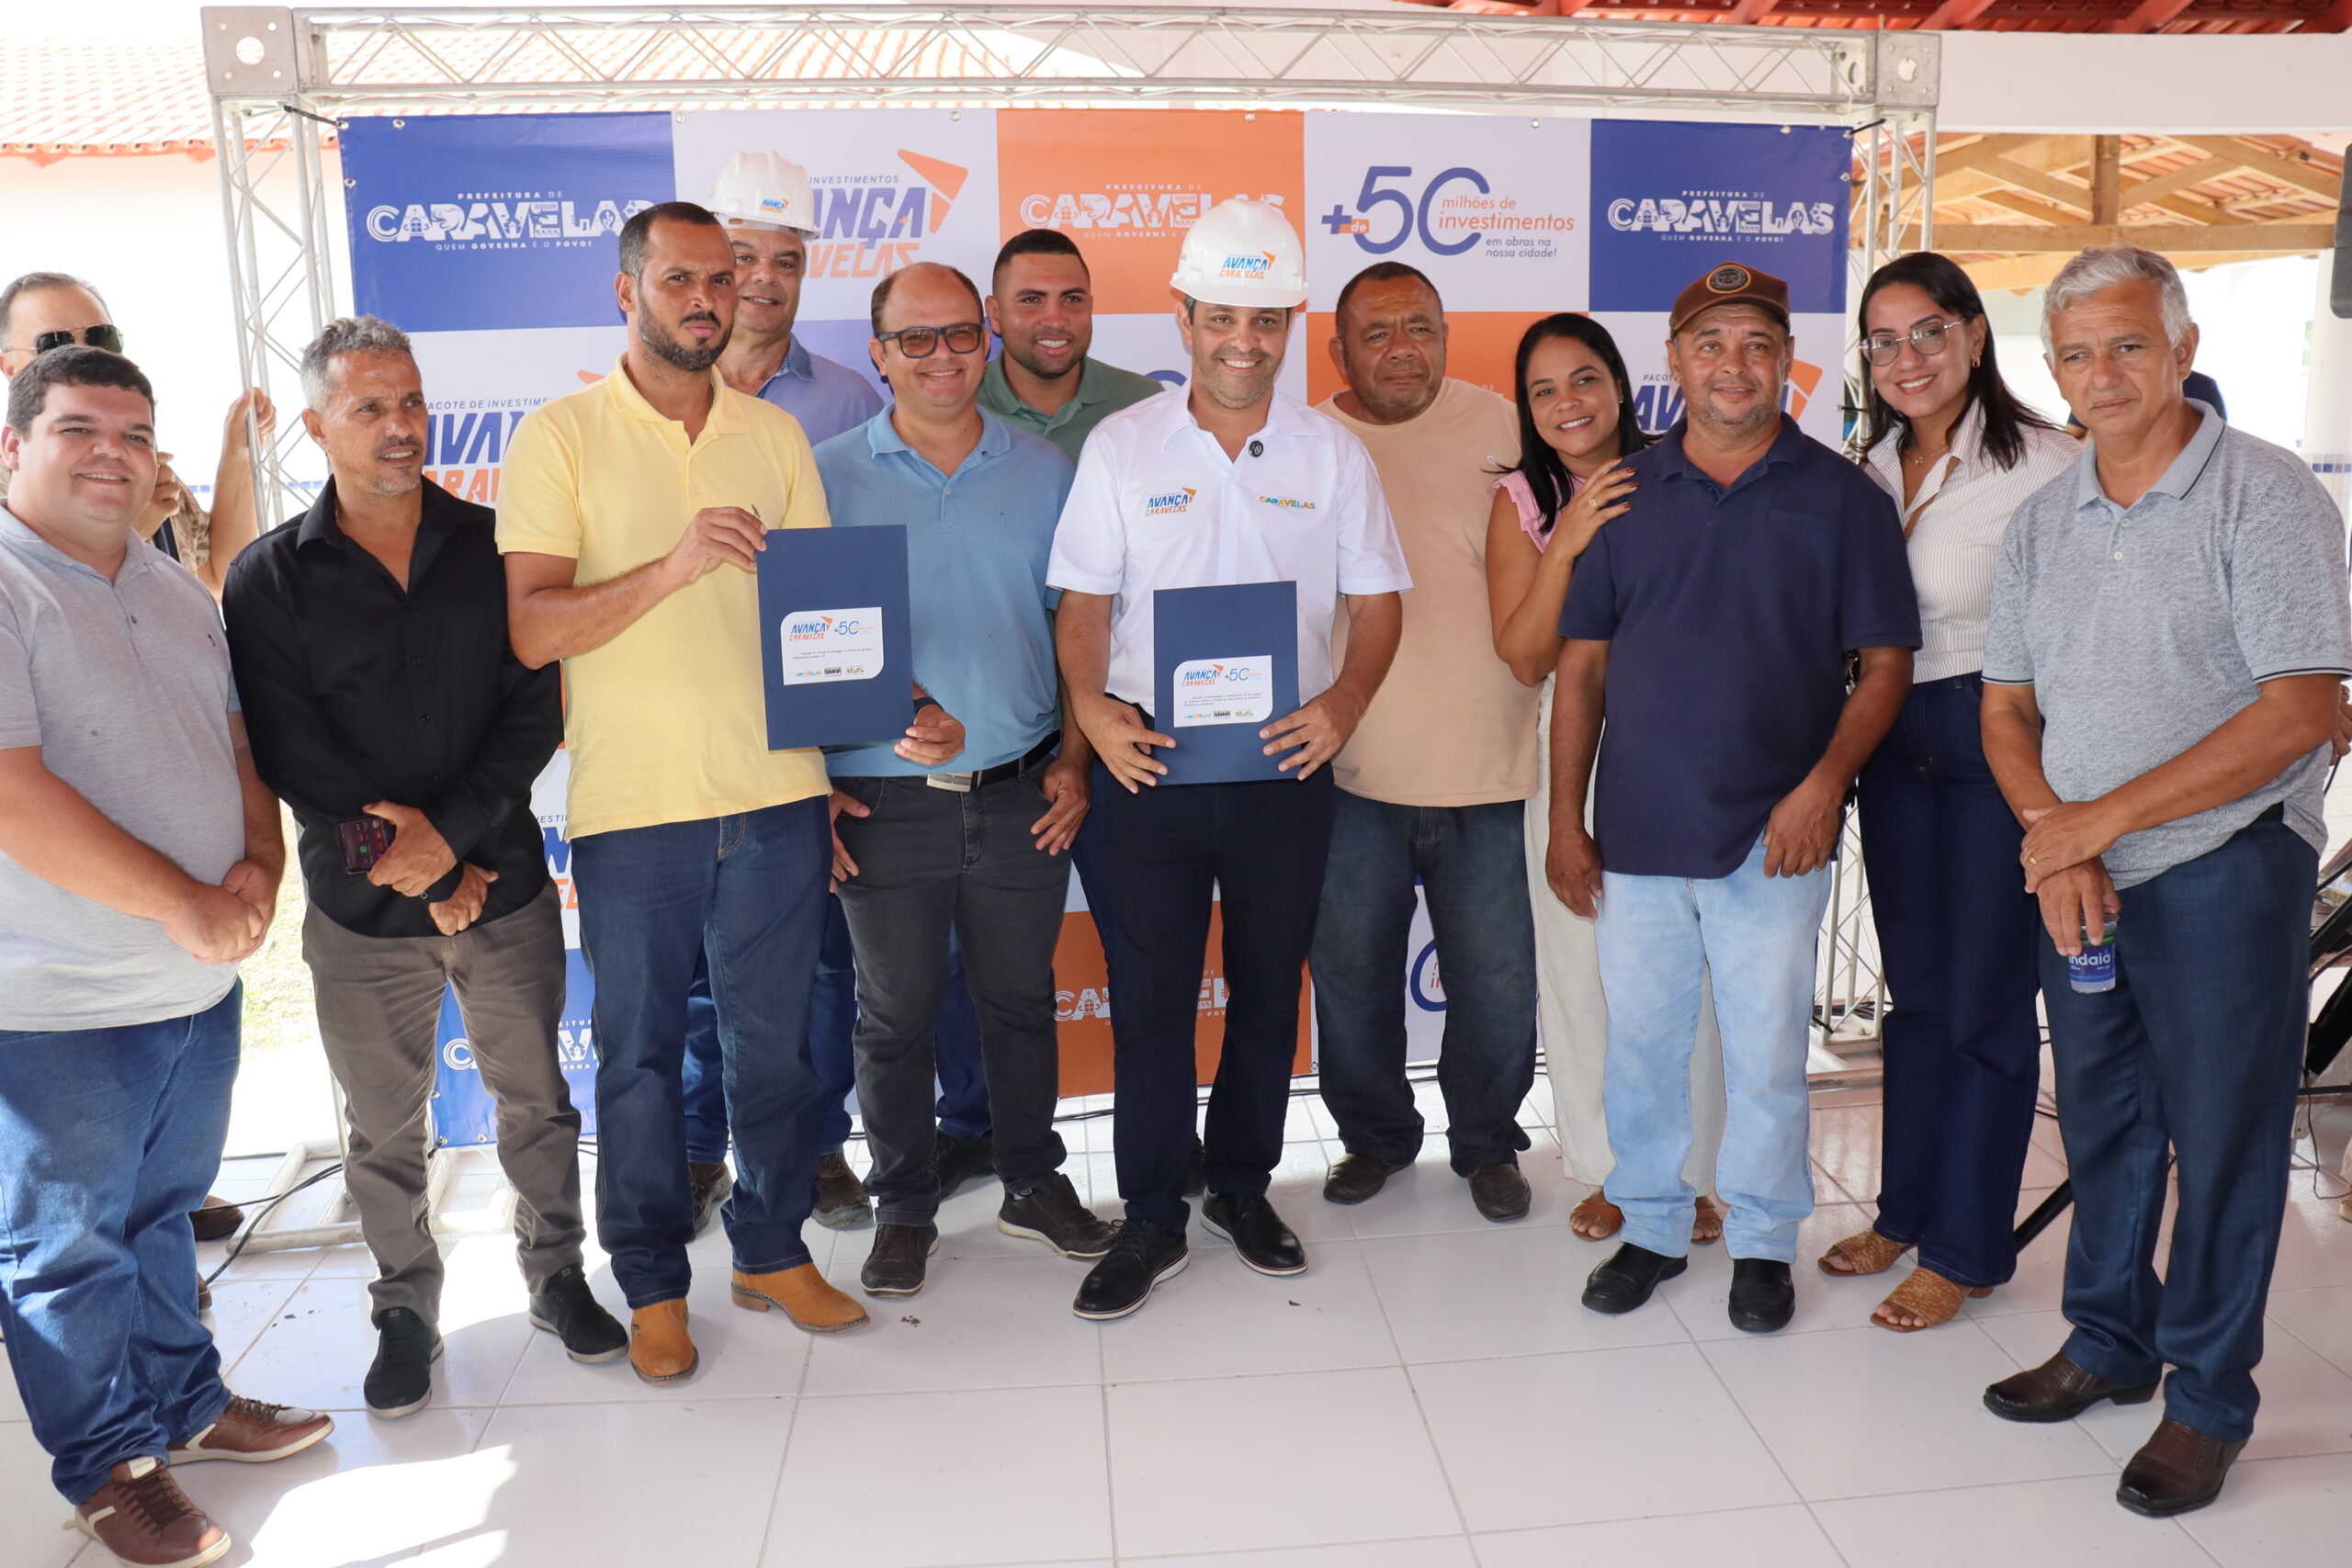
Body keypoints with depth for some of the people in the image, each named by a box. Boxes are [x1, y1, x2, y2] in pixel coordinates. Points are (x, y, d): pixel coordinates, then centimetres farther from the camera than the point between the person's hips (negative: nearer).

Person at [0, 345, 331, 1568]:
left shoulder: (176, 592, 9)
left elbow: (238, 744, 14)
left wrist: (259, 870, -5)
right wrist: (189, 906, -20)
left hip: (203, 982, 7)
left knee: (161, 1212, 22)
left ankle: (185, 1403, 39)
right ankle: (111, 1463, 28)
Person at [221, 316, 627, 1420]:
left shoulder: (492, 547, 1)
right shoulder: (269, 580, -2)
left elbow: (535, 711, -6)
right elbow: (286, 751, -8)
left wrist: (450, 833, -16)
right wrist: (406, 866, -13)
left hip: (505, 883, 1)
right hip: (360, 911, 0)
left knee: (536, 1100, 13)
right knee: (385, 1132, 12)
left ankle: (557, 1276, 33)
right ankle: (405, 1312, 32)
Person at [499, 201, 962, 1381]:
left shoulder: (776, 434, 10)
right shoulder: (561, 436, -1)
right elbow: (532, 629, -9)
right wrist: (671, 567, -23)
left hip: (777, 794, 3)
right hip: (631, 806, -3)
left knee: (772, 1039, 13)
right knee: (639, 1051, 10)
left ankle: (772, 1250, 32)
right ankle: (651, 1282, 27)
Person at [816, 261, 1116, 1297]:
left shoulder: (1044, 471, 5)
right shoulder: (828, 477, 0)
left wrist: (1075, 760, 1)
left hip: (1022, 796, 2)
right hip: (885, 804, -1)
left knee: (1021, 998, 14)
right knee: (895, 1014, 10)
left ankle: (1034, 1182, 32)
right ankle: (903, 1206, 28)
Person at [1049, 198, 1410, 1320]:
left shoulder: (1332, 453, 4)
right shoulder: (1120, 446, 2)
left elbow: (1377, 602, 4)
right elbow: (1083, 601, 1)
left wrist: (1344, 701, -15)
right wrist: (1092, 706, -18)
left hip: (1285, 764, 1)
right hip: (1149, 763, -1)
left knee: (1269, 987, 13)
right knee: (1148, 996, 4)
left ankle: (1242, 1187, 32)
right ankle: (1152, 1219, 19)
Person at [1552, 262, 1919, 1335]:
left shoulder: (1842, 498, 2)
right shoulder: (1624, 495, 7)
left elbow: (1885, 663, 1)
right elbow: (1581, 665, 7)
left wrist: (1826, 781, -14)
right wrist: (1565, 819, 3)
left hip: (1772, 834, -2)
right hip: (1636, 833, 2)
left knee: (1766, 1052, 7)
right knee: (1639, 1045, 11)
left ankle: (1762, 1240, 27)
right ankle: (1650, 1227, 30)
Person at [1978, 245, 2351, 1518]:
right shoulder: (2043, 519, 8)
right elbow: (2007, 709, 9)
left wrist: (2105, 815, -19)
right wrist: (2052, 838, -9)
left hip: (2223, 872, -5)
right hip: (2078, 879, 6)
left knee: (2221, 1138, 5)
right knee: (2100, 1117, 16)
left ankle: (2209, 1399, 20)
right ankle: (2110, 1342, 34)